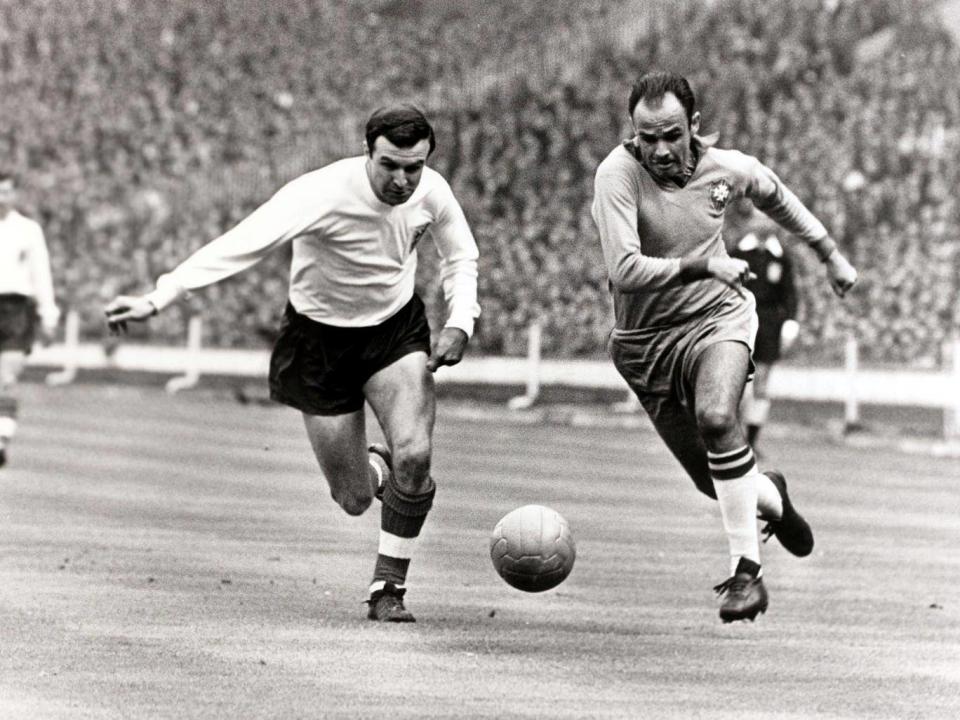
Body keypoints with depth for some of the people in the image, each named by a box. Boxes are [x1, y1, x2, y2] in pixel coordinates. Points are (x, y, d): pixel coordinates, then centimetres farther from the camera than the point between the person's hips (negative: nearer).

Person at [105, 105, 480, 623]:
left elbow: (460, 257, 7)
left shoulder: (432, 192, -15)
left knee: (413, 454, -22)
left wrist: (459, 324, -10)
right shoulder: (323, 194, -31)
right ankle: (378, 468, 41)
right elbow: (240, 246, -39)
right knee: (354, 499, 1)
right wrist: (158, 298, -49)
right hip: (320, 340, -2)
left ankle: (388, 589, -3)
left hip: (396, 330, 2)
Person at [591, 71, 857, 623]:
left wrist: (831, 255, 25)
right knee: (713, 482, 6)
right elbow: (625, 271, -30)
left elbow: (775, 195, 16)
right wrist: (704, 266, -31)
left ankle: (747, 569, -22)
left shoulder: (728, 168, -8)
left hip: (719, 316, 0)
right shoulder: (618, 175, -21)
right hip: (645, 341, 0)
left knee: (716, 416, -32)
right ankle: (770, 497, 44)